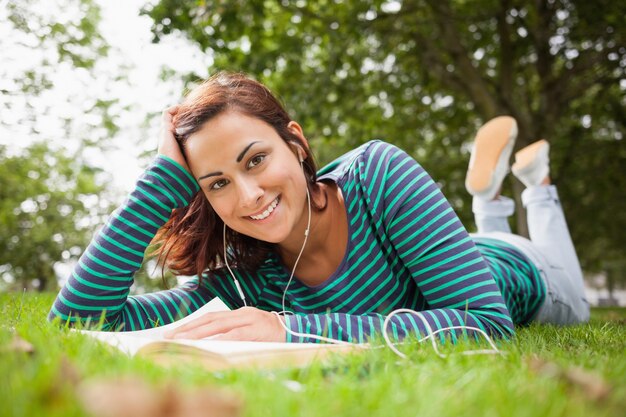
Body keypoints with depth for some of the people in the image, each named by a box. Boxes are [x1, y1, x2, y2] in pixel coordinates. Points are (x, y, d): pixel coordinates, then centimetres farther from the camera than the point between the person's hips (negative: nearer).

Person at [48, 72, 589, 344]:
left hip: (516, 277, -2)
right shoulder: (241, 280, -33)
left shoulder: (378, 175, -43)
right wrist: (166, 175, -41)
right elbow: (75, 318, -37)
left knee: (574, 308, 36)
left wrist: (299, 331, -55)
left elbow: (489, 324, -48)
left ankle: (537, 181, 45)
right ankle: (488, 197, 50)